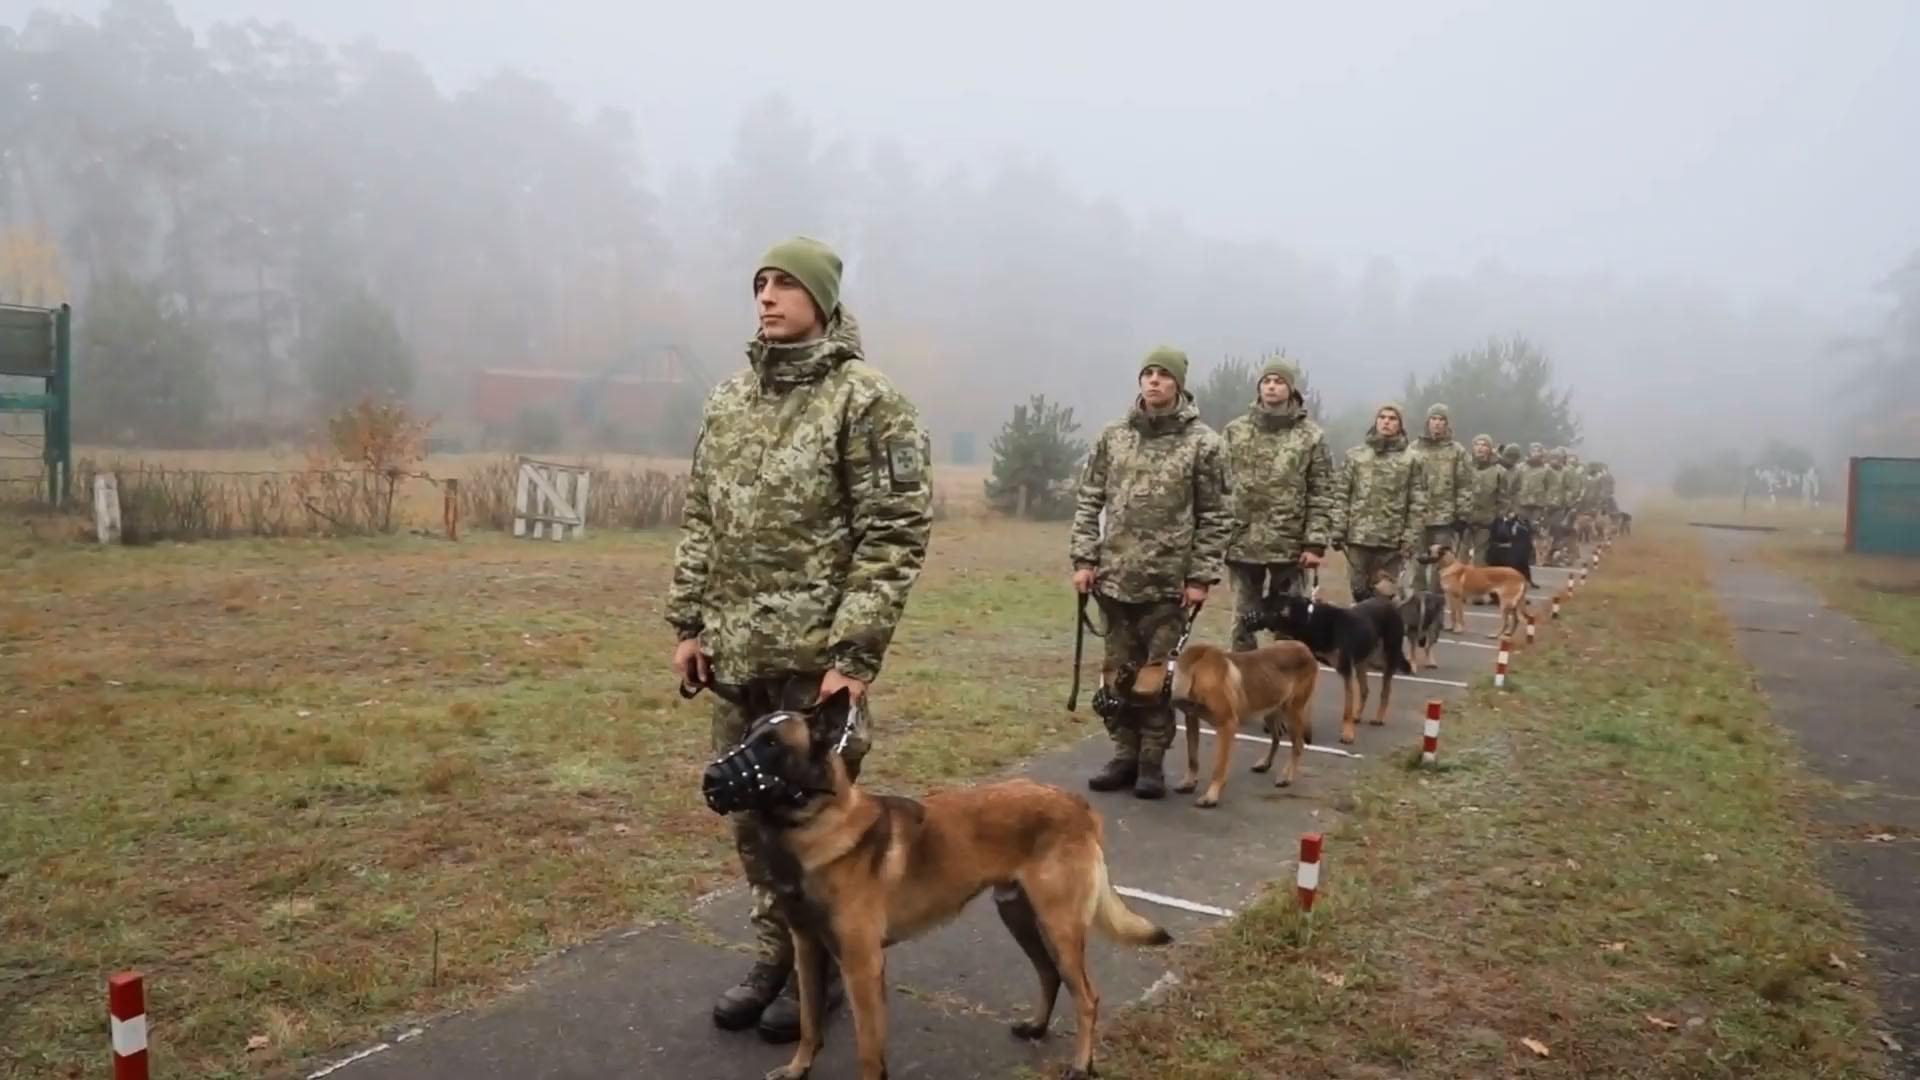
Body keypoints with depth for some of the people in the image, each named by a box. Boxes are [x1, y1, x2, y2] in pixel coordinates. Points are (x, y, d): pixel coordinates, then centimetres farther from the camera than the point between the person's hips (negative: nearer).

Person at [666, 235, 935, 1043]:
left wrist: (853, 653, -18)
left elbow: (895, 534, -14)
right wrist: (689, 623, 8)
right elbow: (700, 520, 15)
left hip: (818, 656, -6)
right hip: (735, 654, 6)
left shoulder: (866, 400, -9)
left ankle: (824, 965, 24)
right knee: (751, 812, 15)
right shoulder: (728, 401, 11)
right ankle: (774, 956, 33)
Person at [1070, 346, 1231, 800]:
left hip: (1169, 582, -3)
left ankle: (1152, 761, 16)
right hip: (1115, 577, 3)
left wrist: (1201, 576, -8)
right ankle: (1125, 754, 22)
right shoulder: (1112, 436, 5)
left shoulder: (1203, 443, -4)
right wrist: (1084, 559, 0)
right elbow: (1088, 501, 8)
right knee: (1119, 671, 10)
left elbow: (1216, 517, -4)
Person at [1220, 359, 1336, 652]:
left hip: (1290, 545, -2)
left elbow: (1322, 495, -2)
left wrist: (1315, 543, -9)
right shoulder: (1234, 431, 5)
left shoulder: (1311, 436, 0)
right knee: (1243, 621, 10)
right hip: (1242, 543, 2)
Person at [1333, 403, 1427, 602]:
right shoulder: (1355, 455, 7)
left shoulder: (1411, 460, 2)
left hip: (1391, 540, -1)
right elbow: (1342, 496, 5)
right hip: (1358, 536, 2)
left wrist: (1410, 538, -7)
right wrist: (1338, 529, -2)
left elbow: (1418, 504, -1)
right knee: (1358, 588, 5)